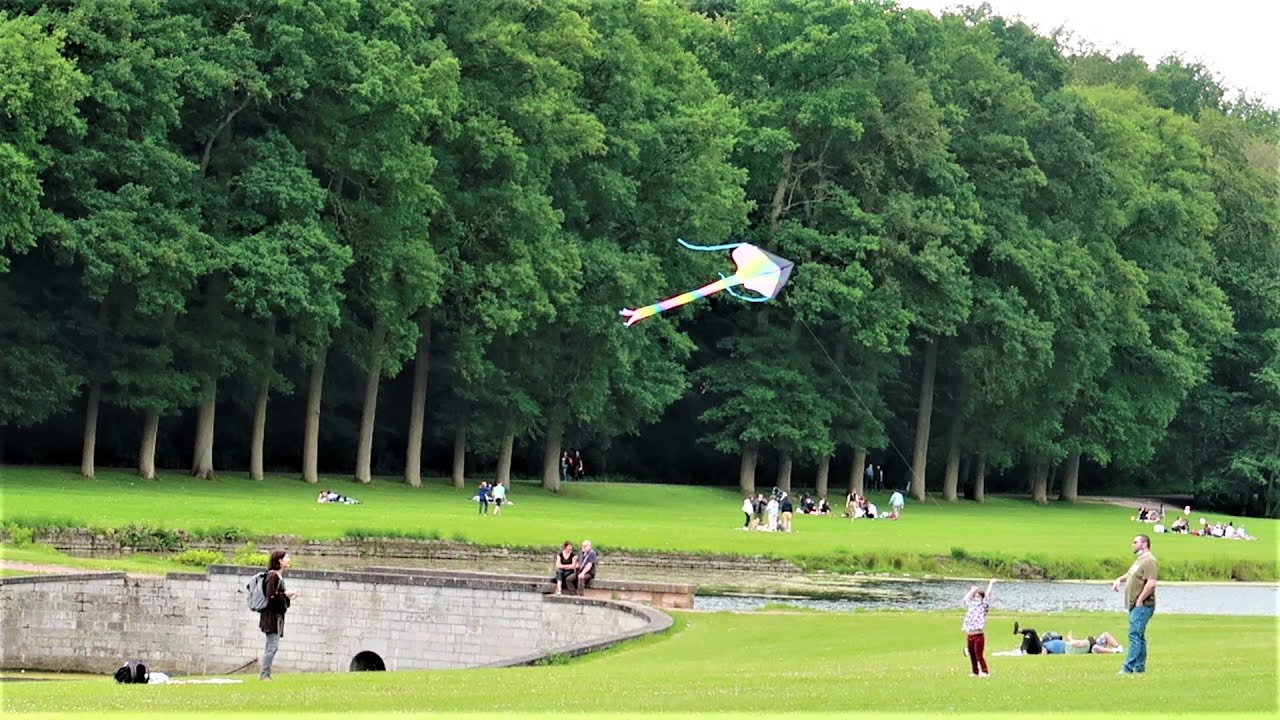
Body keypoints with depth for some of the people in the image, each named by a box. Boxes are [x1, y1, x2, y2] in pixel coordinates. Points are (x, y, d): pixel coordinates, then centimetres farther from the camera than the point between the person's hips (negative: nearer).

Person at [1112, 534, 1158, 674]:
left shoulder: (1149, 561, -15)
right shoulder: (1139, 560, 19)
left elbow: (1151, 583, -24)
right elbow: (1131, 575, 33)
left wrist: (1140, 600, -20)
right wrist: (1120, 579, 12)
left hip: (1142, 606, -11)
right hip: (1135, 605, 11)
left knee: (1135, 635, -13)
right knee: (1138, 636, 13)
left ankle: (1128, 667, -17)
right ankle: (1139, 666, 18)